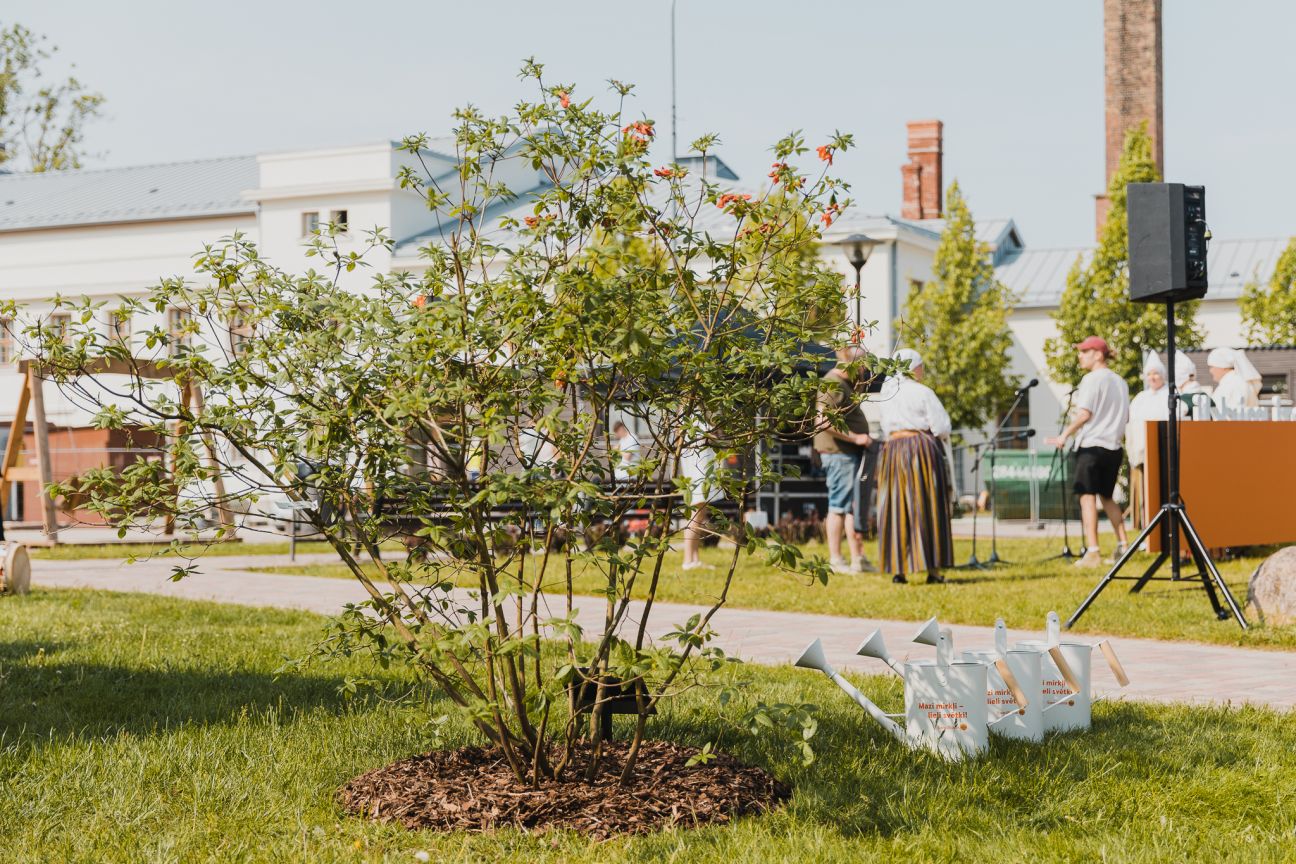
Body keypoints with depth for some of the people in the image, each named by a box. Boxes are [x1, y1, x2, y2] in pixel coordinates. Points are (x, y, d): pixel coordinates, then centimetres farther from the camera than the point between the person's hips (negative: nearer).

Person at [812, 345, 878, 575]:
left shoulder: (846, 384, 18)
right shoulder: (832, 384, -15)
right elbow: (823, 421, -25)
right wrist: (855, 438, -23)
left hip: (852, 453, 10)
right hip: (839, 453, -10)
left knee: (856, 506, 12)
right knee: (840, 505, -7)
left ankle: (858, 559, 17)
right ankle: (835, 560, -4)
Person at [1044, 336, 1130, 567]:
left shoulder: (1091, 379, -9)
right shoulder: (1120, 382, 15)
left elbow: (1084, 414, -18)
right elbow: (1126, 416, 20)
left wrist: (1064, 436, -17)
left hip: (1091, 445, -8)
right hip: (1113, 447, 8)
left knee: (1088, 497, -7)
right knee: (1106, 497, 19)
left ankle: (1092, 552, -13)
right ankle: (1122, 545, 14)